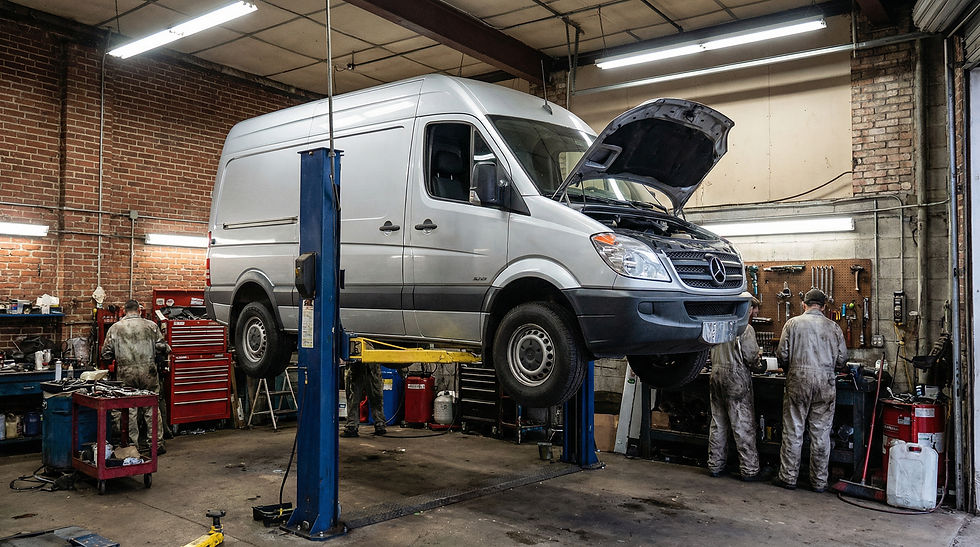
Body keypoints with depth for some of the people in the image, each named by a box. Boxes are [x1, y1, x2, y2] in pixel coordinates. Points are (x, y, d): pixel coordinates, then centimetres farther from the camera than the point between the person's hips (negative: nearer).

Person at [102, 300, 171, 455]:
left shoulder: (115, 328, 3)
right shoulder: (151, 325, 1)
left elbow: (106, 354, 4)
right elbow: (162, 347, -3)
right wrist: (167, 349, 18)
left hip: (126, 375, 1)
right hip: (148, 374, 0)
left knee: (130, 409, 9)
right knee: (152, 408, 6)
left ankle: (133, 444, 13)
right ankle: (157, 443, 8)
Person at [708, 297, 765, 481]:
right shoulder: (746, 328, -10)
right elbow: (751, 357, -12)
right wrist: (757, 366, 8)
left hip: (716, 375, 7)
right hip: (737, 379, -7)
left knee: (718, 424, 12)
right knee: (744, 426, 0)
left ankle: (715, 465, 19)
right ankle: (749, 469, 6)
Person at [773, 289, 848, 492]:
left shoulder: (793, 323, 1)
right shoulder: (833, 327, 5)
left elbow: (782, 355, -2)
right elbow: (842, 359, 5)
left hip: (798, 382, -1)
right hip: (826, 385, 1)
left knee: (793, 431, 5)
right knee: (821, 434, 8)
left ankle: (788, 477, 10)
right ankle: (819, 481, 15)